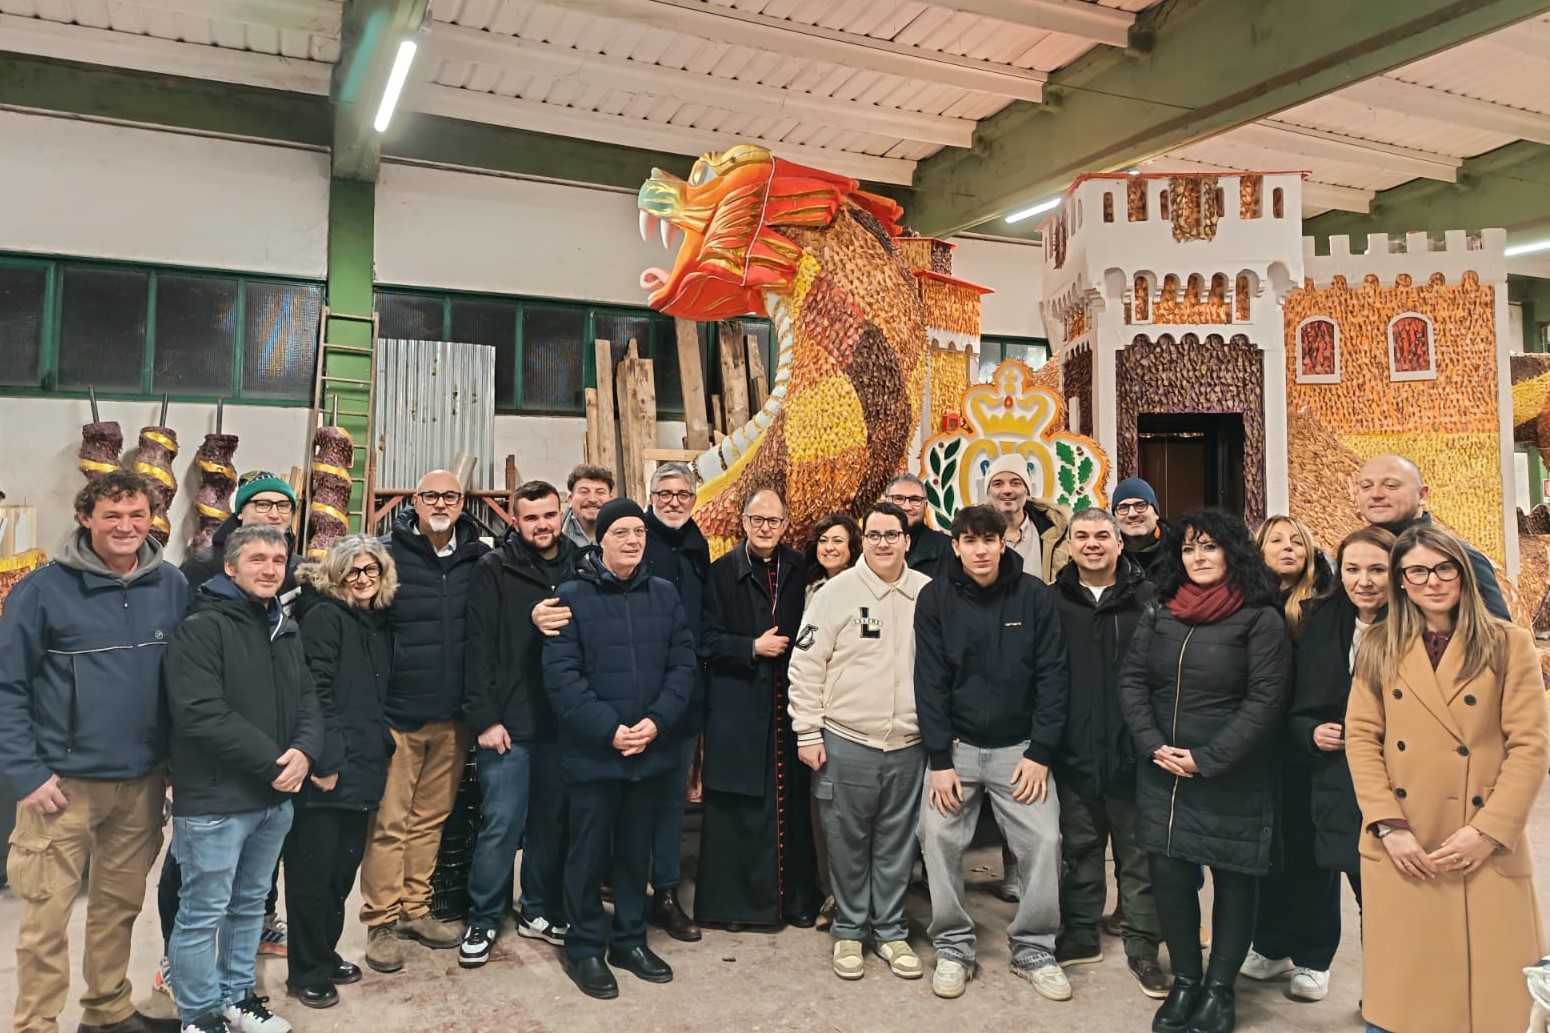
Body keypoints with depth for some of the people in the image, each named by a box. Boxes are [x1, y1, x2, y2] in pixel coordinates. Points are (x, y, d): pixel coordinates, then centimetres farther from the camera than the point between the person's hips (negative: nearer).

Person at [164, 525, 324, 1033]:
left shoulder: (286, 630, 12)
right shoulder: (201, 629, -12)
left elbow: (307, 701, 11)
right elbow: (200, 714, -22)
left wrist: (304, 750, -11)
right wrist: (273, 762, -19)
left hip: (275, 797, 7)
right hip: (215, 800, -7)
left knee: (250, 904, 19)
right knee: (203, 911, 6)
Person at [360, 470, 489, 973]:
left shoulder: (480, 560, 3)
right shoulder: (388, 555, -6)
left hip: (453, 716, 3)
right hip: (398, 714, -3)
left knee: (431, 818, 13)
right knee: (389, 821, 3)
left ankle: (415, 910, 27)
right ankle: (381, 921, 17)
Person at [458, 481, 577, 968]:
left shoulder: (581, 568, 6)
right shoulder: (494, 568, -3)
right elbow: (480, 647, -6)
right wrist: (485, 718, -11)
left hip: (563, 721, 3)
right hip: (509, 721, -3)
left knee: (551, 821, 12)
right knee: (501, 825, 1)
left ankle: (539, 912, 29)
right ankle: (482, 922, 18)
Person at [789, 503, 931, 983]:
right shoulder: (837, 591, -6)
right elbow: (805, 665, -4)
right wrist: (808, 733, -6)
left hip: (909, 745, 2)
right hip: (845, 742, -2)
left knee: (897, 845, 13)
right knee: (848, 844, 9)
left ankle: (891, 931, 30)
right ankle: (849, 931, 27)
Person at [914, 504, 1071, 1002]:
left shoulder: (1035, 596, -6)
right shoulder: (935, 598, -6)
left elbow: (1053, 676, -4)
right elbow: (930, 682, -7)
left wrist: (1040, 752, -10)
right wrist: (939, 760, -12)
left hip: (1020, 747, 0)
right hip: (956, 745, 0)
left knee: (1044, 841, -5)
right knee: (937, 836, -7)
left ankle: (1033, 948, 15)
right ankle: (953, 946, 12)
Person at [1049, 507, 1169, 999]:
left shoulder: (1150, 600, -4)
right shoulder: (1053, 602, 2)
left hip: (1133, 751, -2)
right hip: (1074, 752, 2)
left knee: (1138, 853, 10)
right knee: (1080, 849, 16)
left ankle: (1143, 947, 24)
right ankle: (1080, 934, 31)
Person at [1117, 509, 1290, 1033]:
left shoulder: (1260, 618, -7)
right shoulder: (1158, 614, 7)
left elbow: (1265, 699, -13)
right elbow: (1131, 680, 5)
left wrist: (1207, 758, -16)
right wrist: (1153, 745, -9)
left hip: (1232, 780, -3)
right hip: (1162, 775, 4)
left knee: (1233, 880, 8)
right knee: (1169, 876, 6)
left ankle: (1219, 988, 25)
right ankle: (1184, 981, 24)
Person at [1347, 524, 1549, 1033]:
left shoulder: (1509, 644, 1)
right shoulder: (1379, 647, 5)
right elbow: (1361, 739, 1)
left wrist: (1488, 831, -12)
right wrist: (1388, 826, -9)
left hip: (1486, 849, -1)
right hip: (1401, 849, 1)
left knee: (1497, 990, 7)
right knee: (1405, 989, 10)